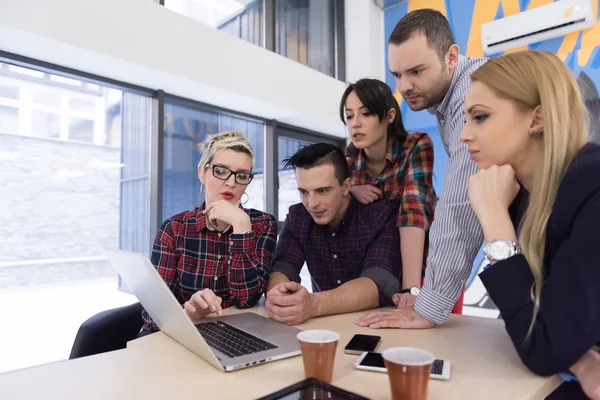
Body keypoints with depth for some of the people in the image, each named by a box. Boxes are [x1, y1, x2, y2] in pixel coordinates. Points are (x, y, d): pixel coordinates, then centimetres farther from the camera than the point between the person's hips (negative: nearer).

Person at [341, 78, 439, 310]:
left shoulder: (417, 147, -21)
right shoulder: (348, 160, -10)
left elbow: (414, 211, -33)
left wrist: (411, 288, -42)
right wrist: (350, 191, -23)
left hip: (425, 264, -3)